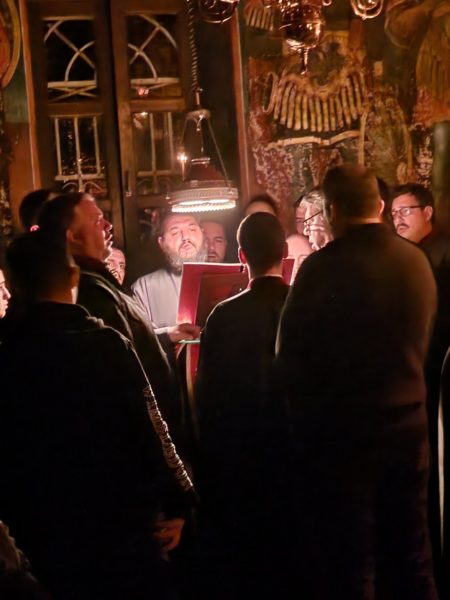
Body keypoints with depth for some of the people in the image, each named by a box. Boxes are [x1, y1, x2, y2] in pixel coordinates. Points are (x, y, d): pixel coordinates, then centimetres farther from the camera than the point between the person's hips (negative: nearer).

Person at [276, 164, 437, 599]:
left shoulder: (323, 267, -17)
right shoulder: (418, 262, 2)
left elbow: (290, 358, -11)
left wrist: (302, 419, 6)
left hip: (342, 430, -5)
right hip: (407, 423, 6)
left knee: (349, 565, 9)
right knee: (410, 558, 18)